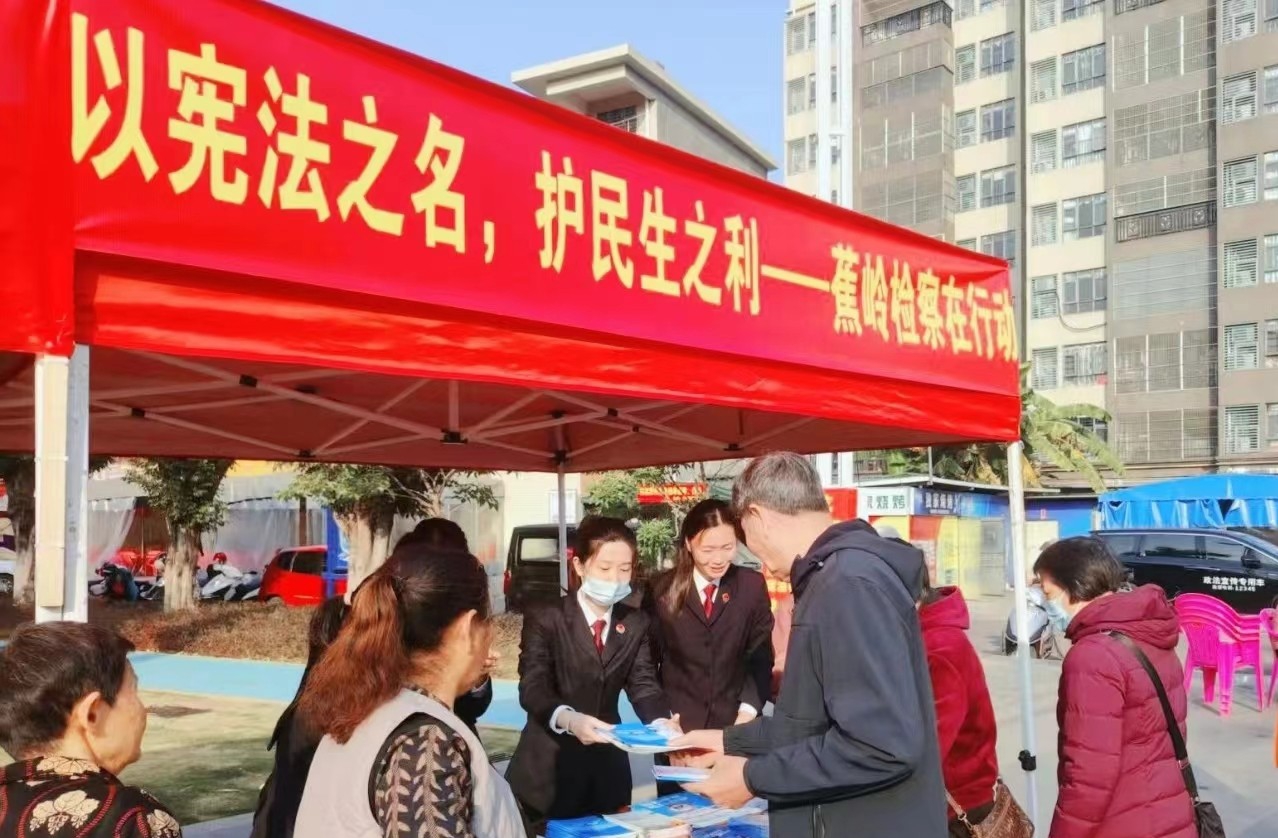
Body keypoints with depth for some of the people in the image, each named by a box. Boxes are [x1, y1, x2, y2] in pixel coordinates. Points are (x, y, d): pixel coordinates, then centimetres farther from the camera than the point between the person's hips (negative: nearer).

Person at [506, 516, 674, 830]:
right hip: (550, 768, -4)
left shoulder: (637, 622, 5)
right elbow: (532, 688, -19)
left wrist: (662, 722, -24)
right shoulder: (545, 618, -9)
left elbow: (643, 684, -2)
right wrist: (568, 718, -39)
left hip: (607, 769, 4)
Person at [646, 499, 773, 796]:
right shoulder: (663, 590, -1)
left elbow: (761, 657, 2)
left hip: (733, 726, 0)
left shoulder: (752, 586, 1)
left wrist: (748, 712, -10)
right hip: (678, 728, 0)